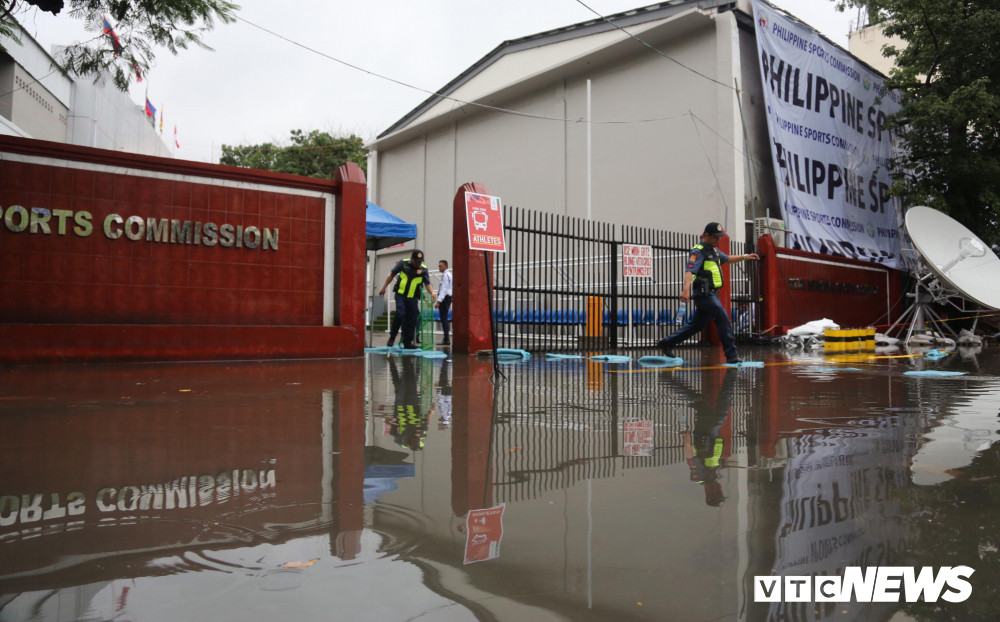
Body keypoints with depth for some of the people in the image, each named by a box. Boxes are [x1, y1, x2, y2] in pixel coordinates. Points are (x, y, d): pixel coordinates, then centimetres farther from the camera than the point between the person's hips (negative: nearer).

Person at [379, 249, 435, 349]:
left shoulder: (424, 269, 0)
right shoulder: (403, 263, -1)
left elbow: (427, 283, -3)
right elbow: (392, 275, 9)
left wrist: (432, 293, -23)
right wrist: (384, 287, 8)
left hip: (412, 298, 2)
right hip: (400, 295, -2)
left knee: (411, 320, 0)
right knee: (400, 314, -18)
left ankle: (407, 342, 11)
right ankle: (392, 337, 1)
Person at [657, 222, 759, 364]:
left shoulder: (714, 250, 19)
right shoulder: (698, 251, -12)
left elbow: (727, 259, 37)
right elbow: (690, 270, -26)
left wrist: (745, 257, 26)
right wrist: (686, 289, -40)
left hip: (710, 293, 10)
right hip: (703, 293, -10)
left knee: (697, 324, 13)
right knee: (723, 319, -11)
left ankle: (667, 343, 20)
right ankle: (732, 355, -6)